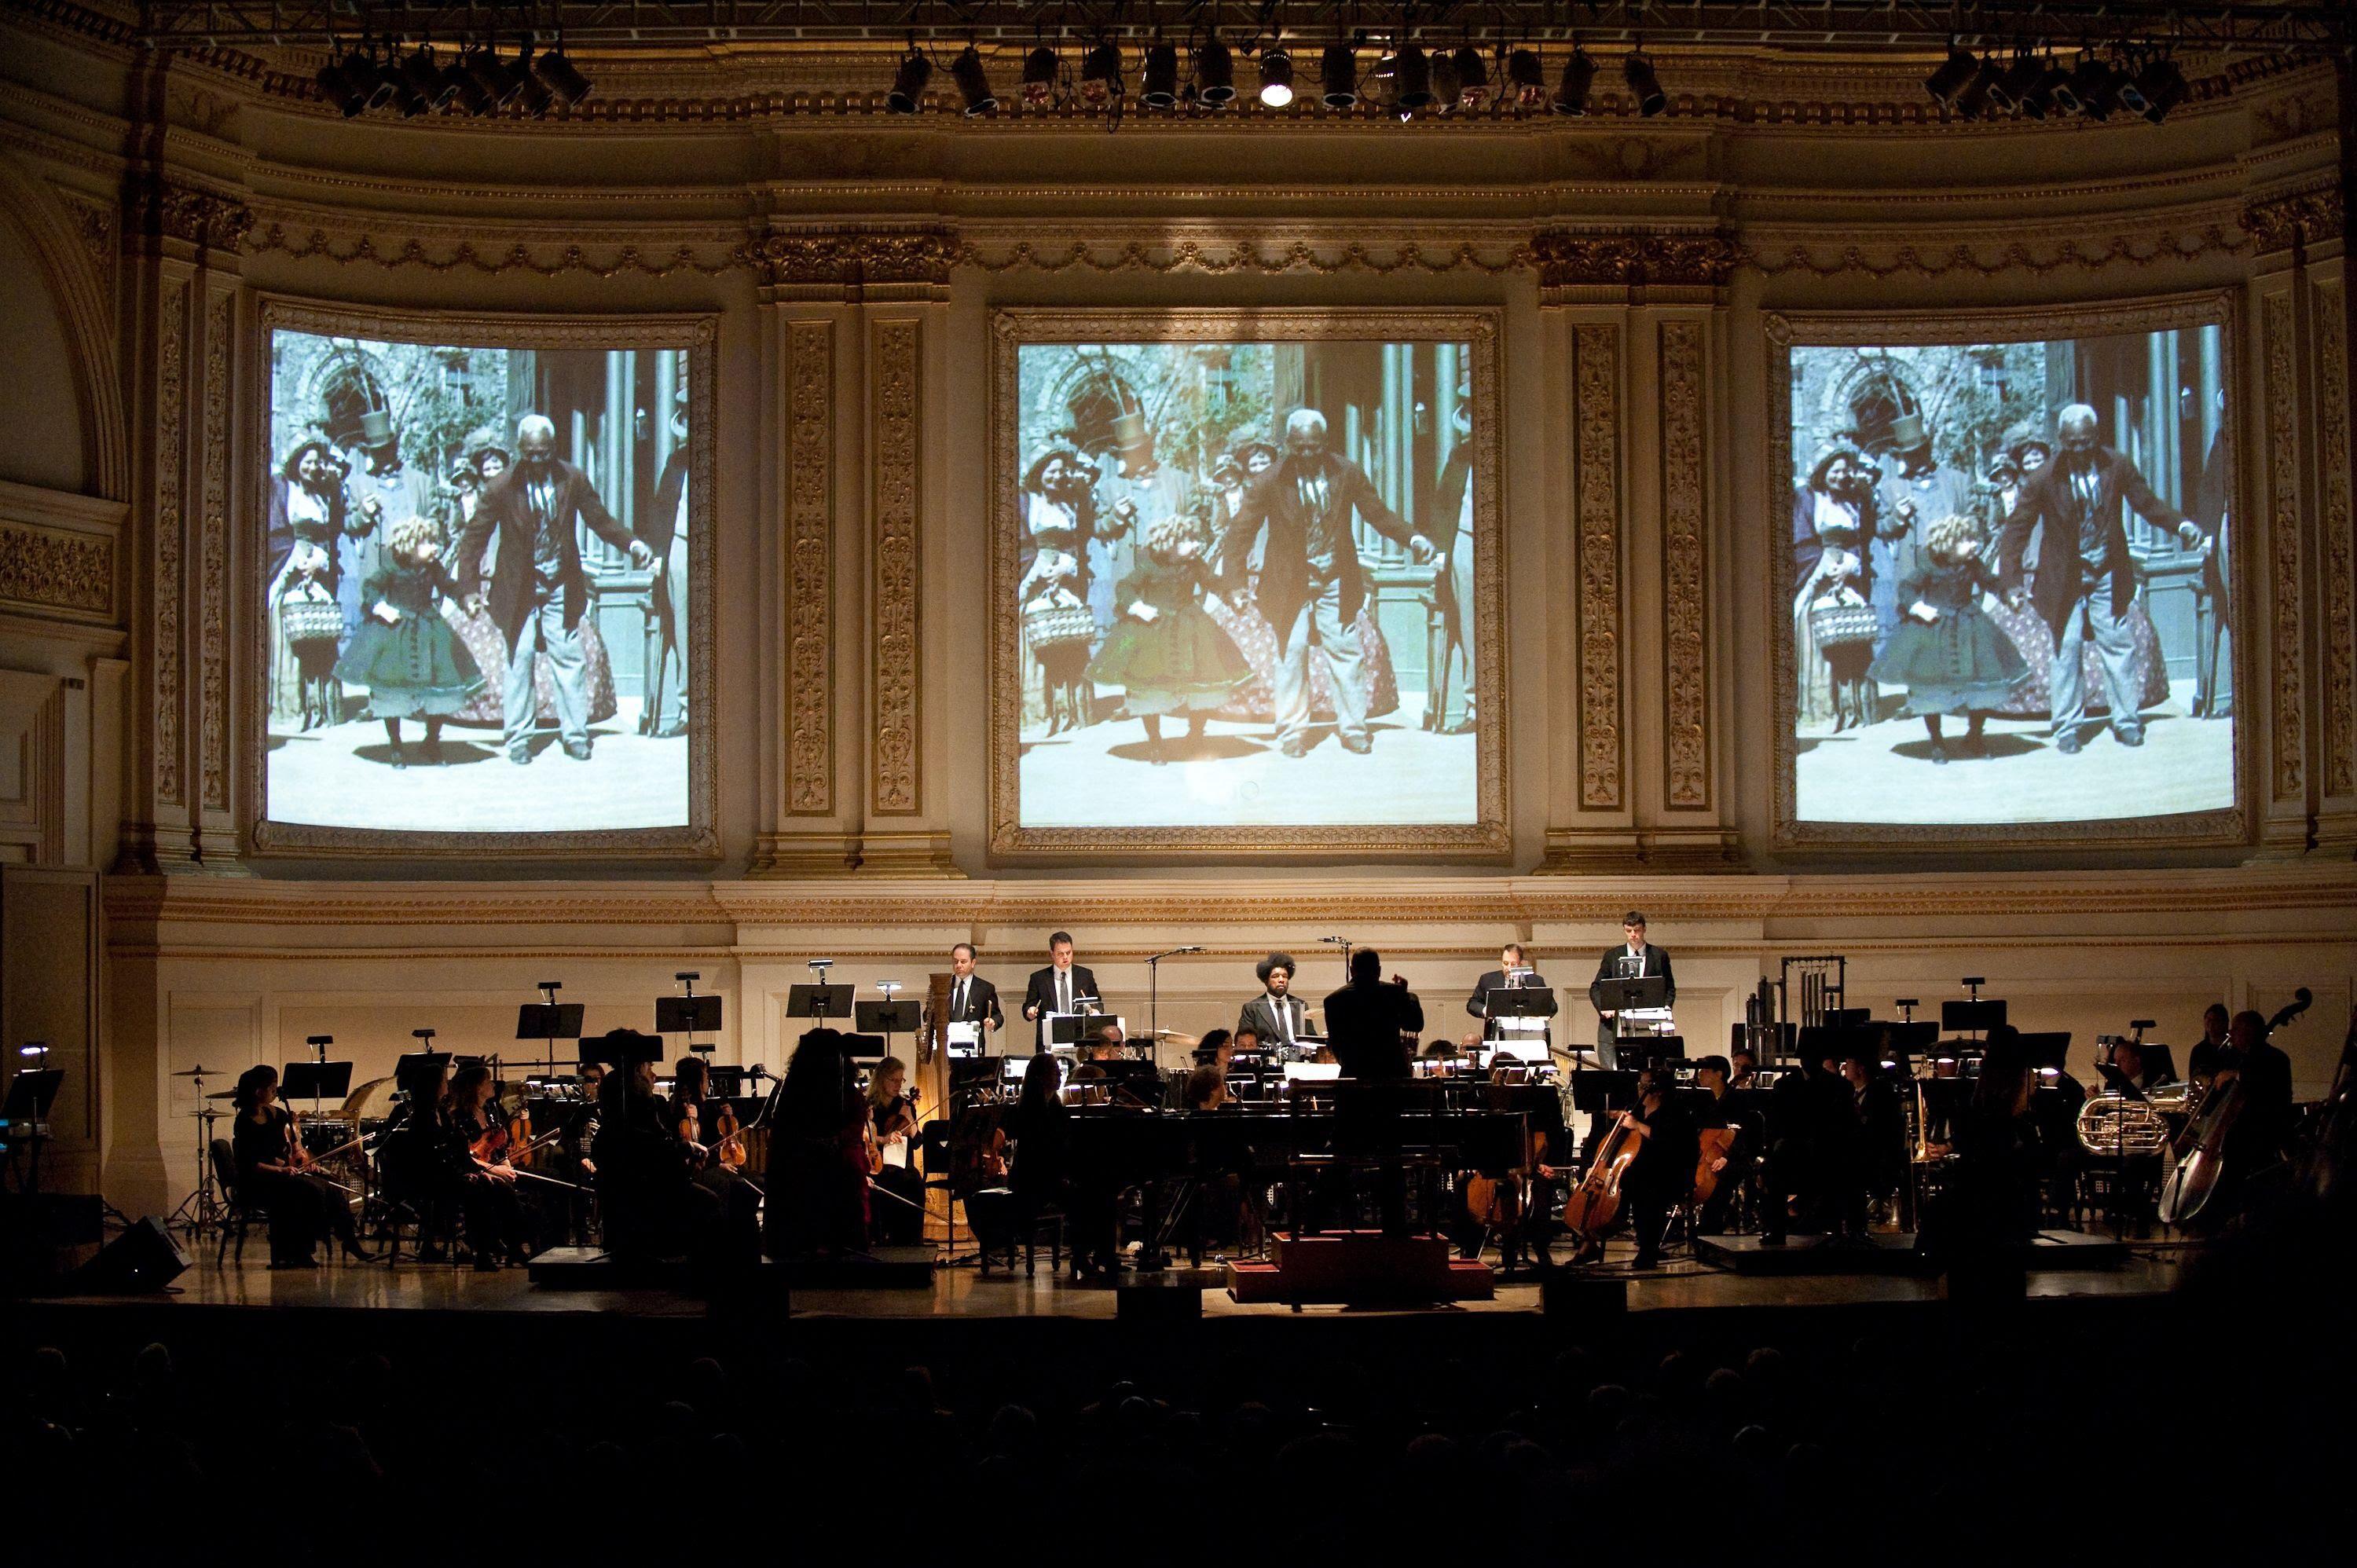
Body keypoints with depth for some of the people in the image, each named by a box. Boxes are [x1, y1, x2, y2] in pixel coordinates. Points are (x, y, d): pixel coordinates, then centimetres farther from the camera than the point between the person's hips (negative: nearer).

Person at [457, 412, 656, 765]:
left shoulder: (573, 480, -3)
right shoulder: (503, 487, -9)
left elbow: (601, 520, 5)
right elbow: (474, 537, -4)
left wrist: (631, 543, -13)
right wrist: (469, 586, -11)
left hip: (561, 589, 1)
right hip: (519, 590, -1)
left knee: (569, 658, 2)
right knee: (518, 660, 2)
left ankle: (575, 733, 12)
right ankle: (517, 737, 11)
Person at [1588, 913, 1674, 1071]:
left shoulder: (1659, 956, 9)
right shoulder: (1612, 956, 11)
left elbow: (1669, 989, 11)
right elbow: (1596, 987, 9)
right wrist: (1603, 1007, -10)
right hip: (1614, 1025, 1)